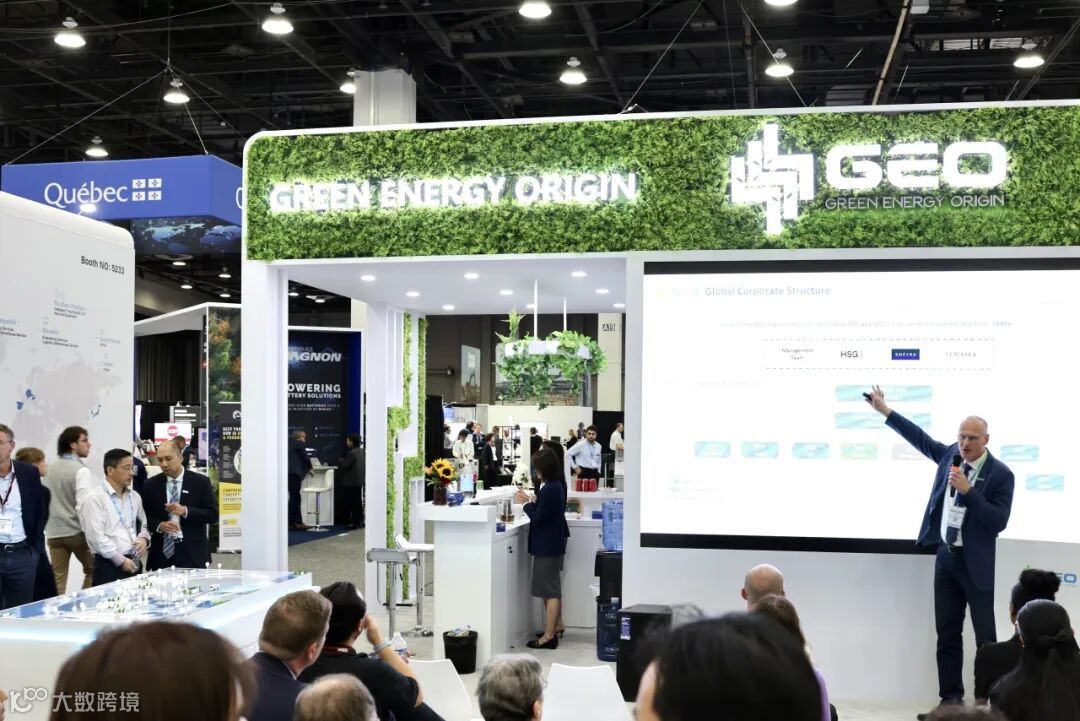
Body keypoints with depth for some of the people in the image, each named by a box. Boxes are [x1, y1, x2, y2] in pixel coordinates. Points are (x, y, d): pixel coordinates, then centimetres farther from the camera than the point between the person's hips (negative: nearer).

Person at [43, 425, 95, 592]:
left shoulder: (48, 469, 7)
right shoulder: (81, 470, -13)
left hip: (54, 532, 5)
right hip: (77, 531, -5)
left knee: (58, 579, 6)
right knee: (92, 571, 13)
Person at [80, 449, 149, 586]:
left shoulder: (134, 497, 14)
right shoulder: (95, 498, -7)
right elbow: (95, 536, -14)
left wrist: (143, 538, 1)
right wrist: (121, 560, -13)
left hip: (134, 564, 6)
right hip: (109, 565, -6)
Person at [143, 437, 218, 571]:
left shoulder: (201, 482, 1)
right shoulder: (151, 484, 7)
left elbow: (213, 515, -2)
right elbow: (144, 516, 10)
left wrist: (186, 511, -16)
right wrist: (159, 526, -11)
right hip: (161, 554, 2)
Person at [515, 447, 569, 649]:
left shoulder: (549, 489, -22)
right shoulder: (558, 485, 8)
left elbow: (538, 517, -20)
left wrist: (527, 503, -7)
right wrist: (533, 501, 6)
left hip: (547, 546, -10)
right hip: (554, 542, 10)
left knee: (550, 590, -5)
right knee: (552, 589, 18)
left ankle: (549, 636, 0)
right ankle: (553, 628, 27)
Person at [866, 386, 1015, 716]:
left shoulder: (1000, 474, -12)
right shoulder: (951, 454, 3)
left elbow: (999, 521, -18)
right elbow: (921, 438, 17)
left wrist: (967, 490, -25)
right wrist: (885, 411, 17)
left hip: (976, 564, -5)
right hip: (946, 557, 6)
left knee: (985, 636, 1)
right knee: (947, 634, 9)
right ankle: (950, 699, 15)